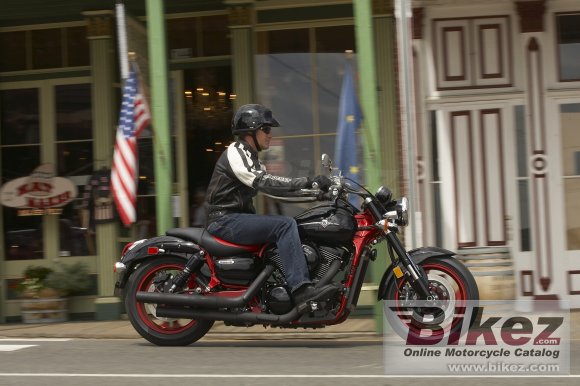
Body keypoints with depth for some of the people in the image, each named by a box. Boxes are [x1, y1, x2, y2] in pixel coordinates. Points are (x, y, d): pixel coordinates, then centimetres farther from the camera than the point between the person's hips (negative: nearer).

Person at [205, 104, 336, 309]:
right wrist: (308, 182, -27)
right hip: (225, 220, -10)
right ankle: (301, 289, -35)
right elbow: (264, 183, -24)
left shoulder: (250, 158, 21)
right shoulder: (235, 153, -12)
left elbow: (274, 187, 18)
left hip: (237, 218, 10)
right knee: (286, 224, -24)